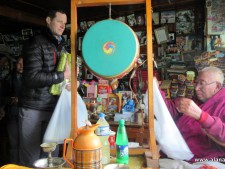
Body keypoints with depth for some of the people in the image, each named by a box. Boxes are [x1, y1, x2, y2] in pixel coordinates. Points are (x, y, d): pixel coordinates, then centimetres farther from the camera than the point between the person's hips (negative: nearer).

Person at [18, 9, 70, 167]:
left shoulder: (62, 46, 16)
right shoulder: (35, 43, -7)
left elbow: (66, 70, 23)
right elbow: (32, 77, -18)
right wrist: (63, 76, -15)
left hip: (53, 107, 6)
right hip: (33, 107, -6)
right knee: (31, 156, 3)